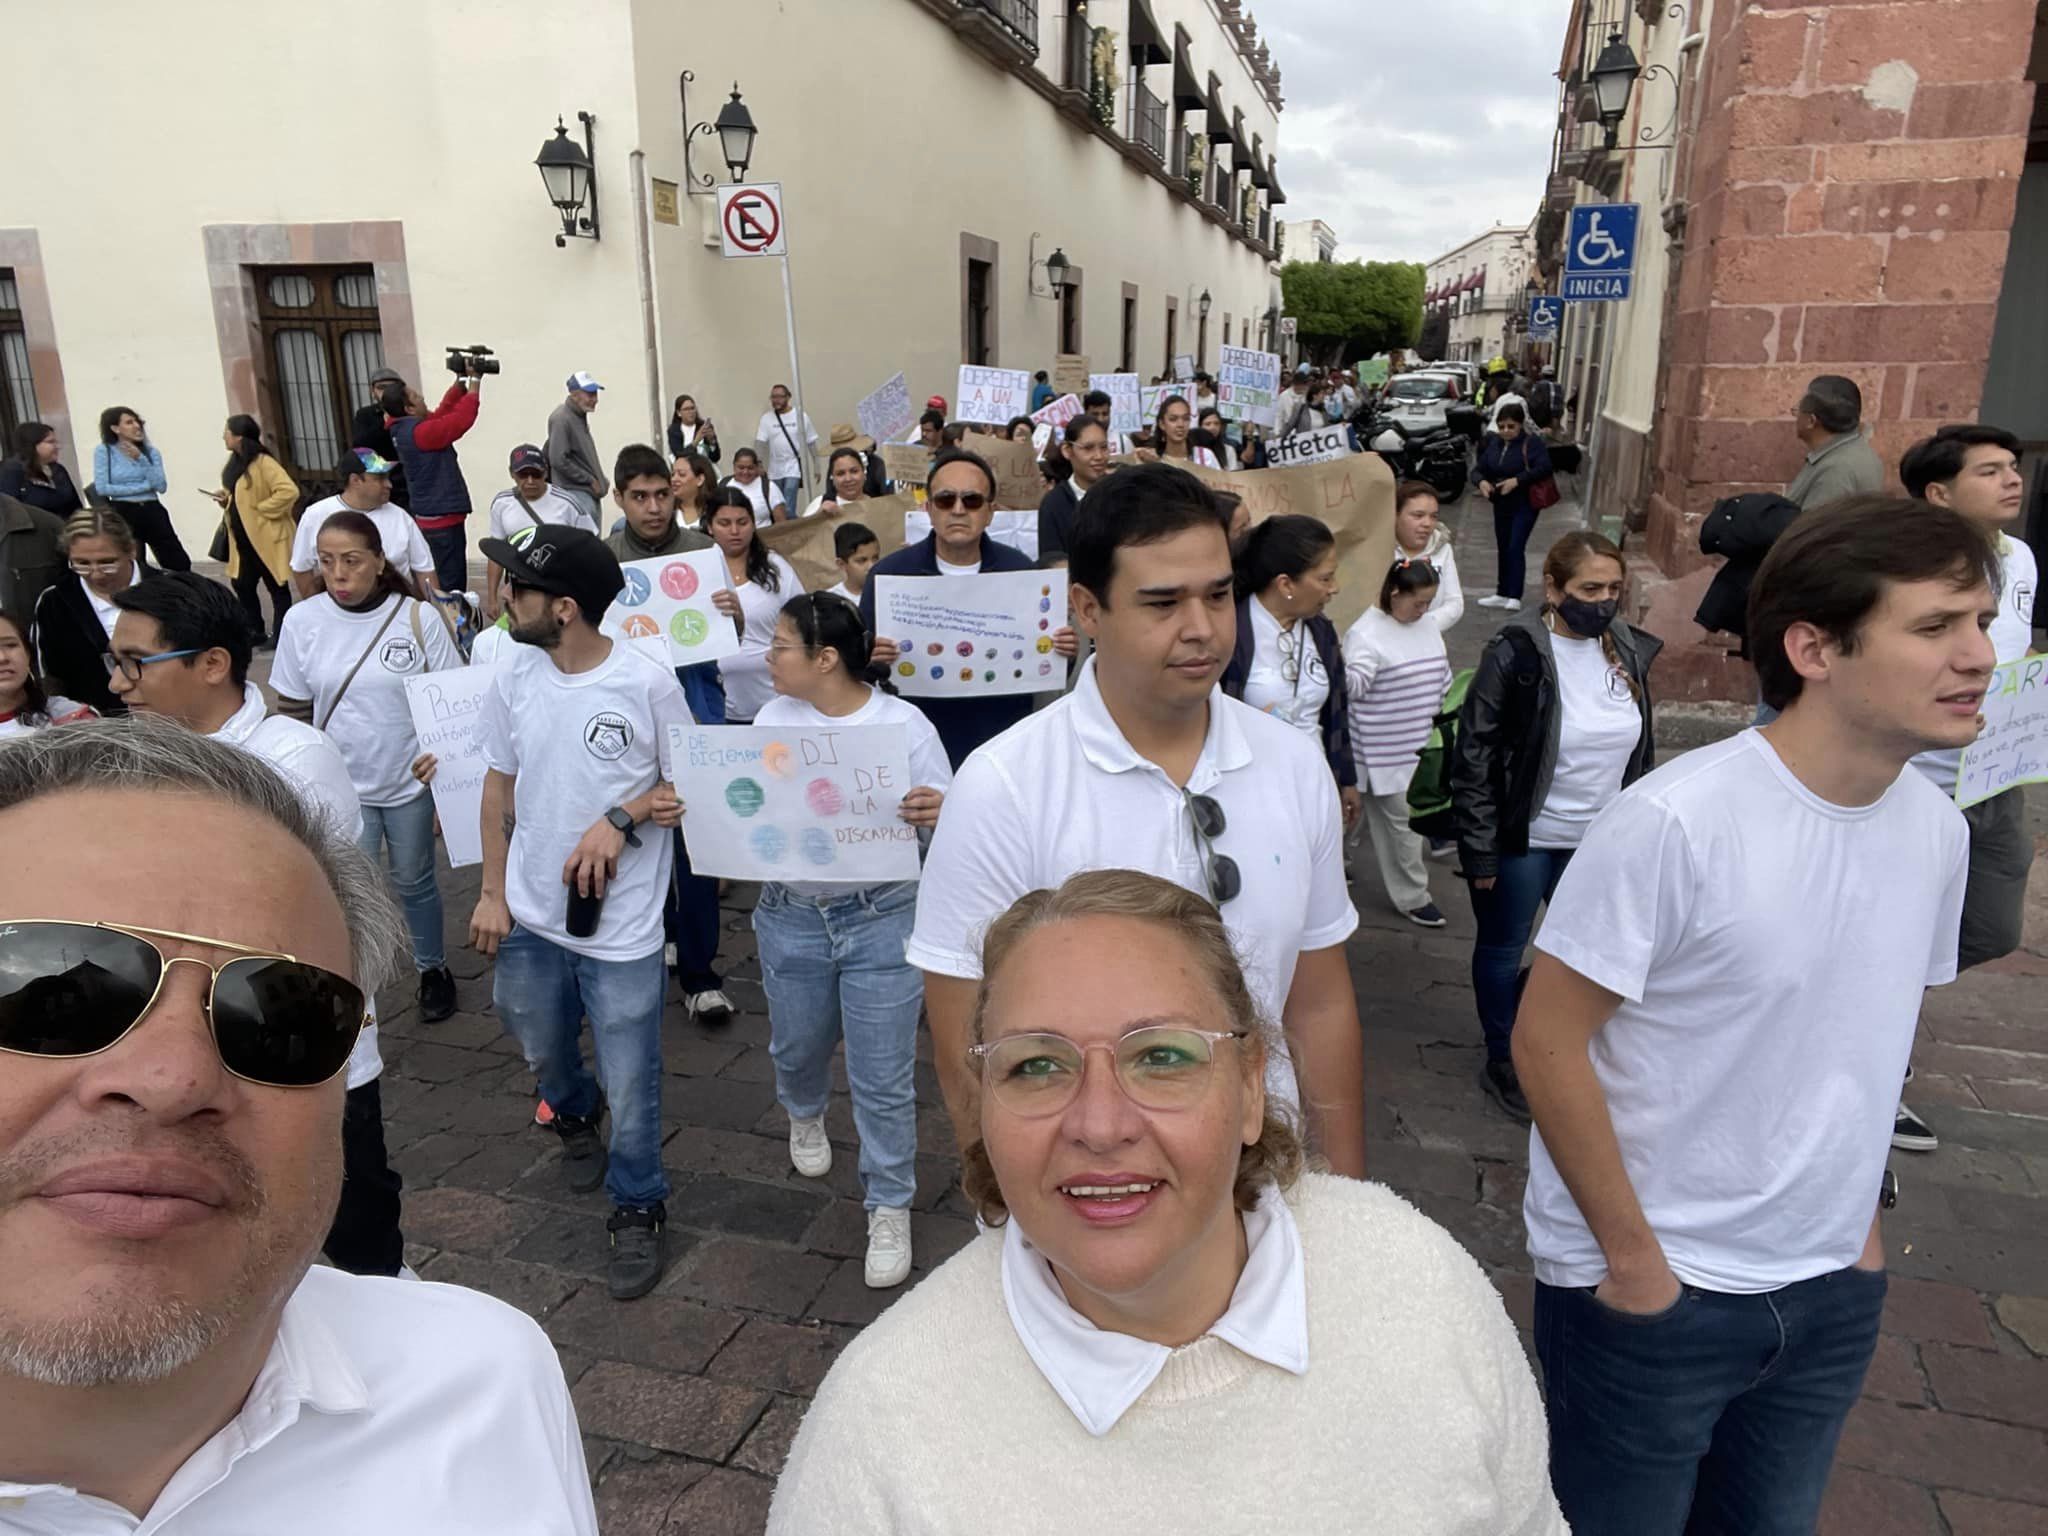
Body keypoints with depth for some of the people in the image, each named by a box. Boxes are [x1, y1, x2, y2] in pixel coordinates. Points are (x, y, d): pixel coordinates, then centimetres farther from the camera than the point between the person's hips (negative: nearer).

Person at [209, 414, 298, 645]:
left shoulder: (263, 462, -16)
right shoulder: (236, 462, 11)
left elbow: (289, 491, -27)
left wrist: (261, 509, -19)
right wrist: (226, 499, 3)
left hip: (267, 537, -9)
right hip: (243, 538, 9)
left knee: (276, 587, 2)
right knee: (242, 584, 13)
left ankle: (280, 636, 9)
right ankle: (256, 632, 25)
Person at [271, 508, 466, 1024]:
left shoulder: (419, 618, -11)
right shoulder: (302, 620, -6)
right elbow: (293, 710, 3)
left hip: (410, 783, -1)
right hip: (341, 787, 1)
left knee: (413, 883, 15)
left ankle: (432, 968, 38)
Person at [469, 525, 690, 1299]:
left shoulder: (648, 683, -18)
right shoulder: (513, 675, -4)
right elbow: (499, 786, 6)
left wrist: (622, 817, -23)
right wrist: (493, 892, 6)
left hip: (620, 929, -5)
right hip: (529, 916, 5)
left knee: (630, 1089, 4)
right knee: (542, 1052, 27)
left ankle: (638, 1211, 28)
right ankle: (574, 1117, 60)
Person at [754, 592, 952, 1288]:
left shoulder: (904, 724, -11)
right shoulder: (774, 718, 0)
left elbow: (944, 820, -8)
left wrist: (936, 816, -31)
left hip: (882, 921, -4)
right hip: (790, 918, 4)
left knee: (884, 1079, 3)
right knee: (796, 1047, 25)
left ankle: (890, 1209, 24)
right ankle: (805, 1115, 60)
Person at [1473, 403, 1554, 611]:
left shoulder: (1532, 442, -13)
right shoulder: (1493, 442, 5)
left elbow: (1544, 467, -25)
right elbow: (1478, 468, 5)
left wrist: (1517, 480, -32)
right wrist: (1481, 481, -18)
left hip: (1525, 504, -6)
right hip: (1501, 504, 6)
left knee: (1515, 548, -12)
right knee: (1503, 549, 13)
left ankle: (1515, 597, -9)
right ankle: (1503, 594, 22)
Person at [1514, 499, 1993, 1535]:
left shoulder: (1937, 829, -2)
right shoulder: (1675, 822, -24)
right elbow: (1546, 1041, -19)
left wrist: (1856, 1211, 11)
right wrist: (1632, 1256, -13)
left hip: (1835, 1290, 6)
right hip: (1652, 1286, -5)